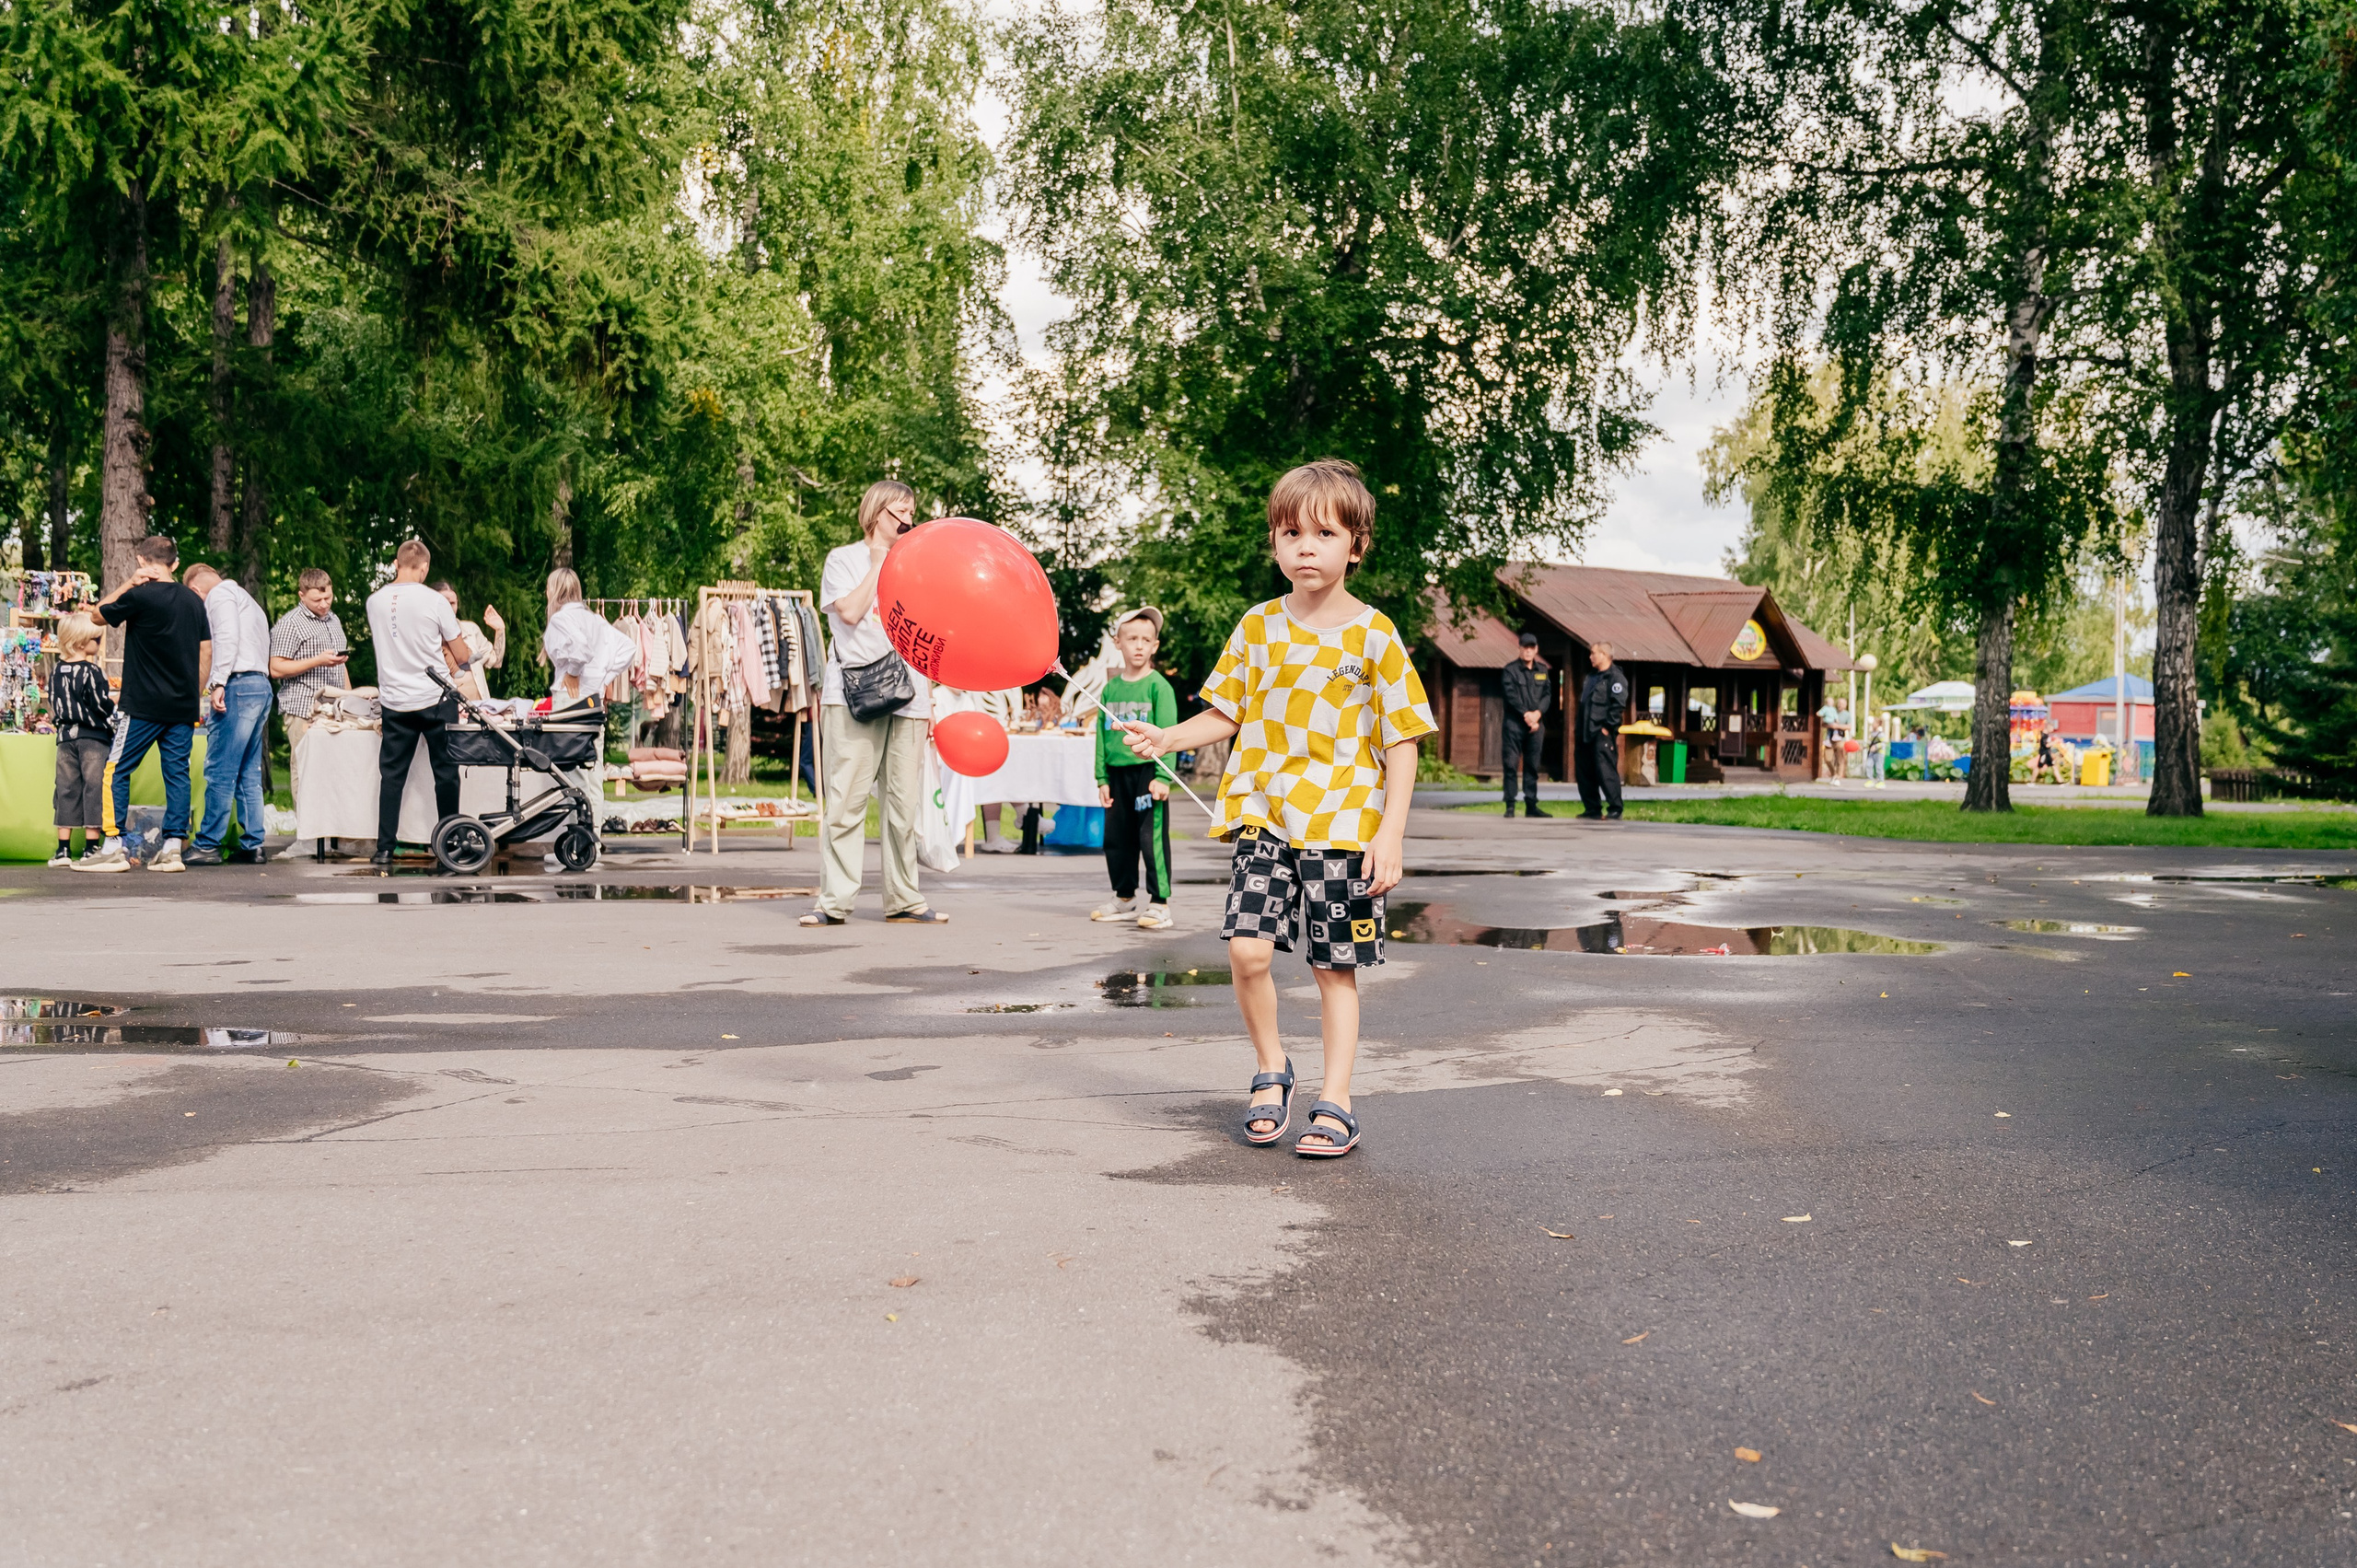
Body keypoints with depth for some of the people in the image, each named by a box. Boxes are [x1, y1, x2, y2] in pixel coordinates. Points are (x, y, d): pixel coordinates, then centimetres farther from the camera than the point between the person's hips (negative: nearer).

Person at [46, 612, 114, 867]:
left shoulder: (56, 672, 7)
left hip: (66, 737, 6)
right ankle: (91, 849, -4)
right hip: (93, 738, -6)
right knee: (93, 787, -2)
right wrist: (116, 699, 5)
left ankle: (63, 849, 9)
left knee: (66, 788, 9)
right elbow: (102, 705, -14)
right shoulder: (92, 671, -12)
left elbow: (54, 705, 13)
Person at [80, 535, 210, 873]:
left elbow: (98, 615, 6)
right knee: (177, 772, 6)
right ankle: (172, 848, 4)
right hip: (183, 706, 5)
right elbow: (206, 650, 12)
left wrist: (127, 583, 9)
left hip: (144, 705, -5)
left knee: (116, 771, 2)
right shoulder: (194, 601, 8)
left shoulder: (139, 596, -10)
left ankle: (114, 848, 0)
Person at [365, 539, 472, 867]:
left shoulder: (375, 601, 3)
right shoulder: (434, 601, -9)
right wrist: (451, 667, 21)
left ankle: (384, 848, 5)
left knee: (392, 775, 7)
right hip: (436, 699, -3)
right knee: (445, 773, 6)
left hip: (394, 701, 3)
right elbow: (461, 655, -3)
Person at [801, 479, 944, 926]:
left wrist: (929, 700, 15)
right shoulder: (844, 559, 8)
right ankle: (834, 901, -6)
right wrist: (878, 562, -1)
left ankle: (902, 901, 8)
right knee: (846, 801, -8)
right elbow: (850, 612, -9)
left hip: (906, 696, 4)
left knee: (903, 805, 3)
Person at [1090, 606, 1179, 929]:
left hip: (1147, 771, -5)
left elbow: (1167, 733, -8)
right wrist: (1102, 778, 7)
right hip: (1116, 772, 6)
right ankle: (1125, 899, 25)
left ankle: (1159, 904, 0)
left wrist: (1162, 776, -16)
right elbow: (1101, 735, 13)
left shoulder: (1158, 686, -4)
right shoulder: (1110, 688, 11)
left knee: (1153, 838, -7)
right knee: (1116, 838, 11)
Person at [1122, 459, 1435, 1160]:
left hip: (1344, 822, -2)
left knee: (1335, 967, 4)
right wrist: (1170, 738, -4)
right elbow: (1226, 712, 15)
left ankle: (1335, 1102, 16)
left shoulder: (1374, 635, -4)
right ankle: (1271, 1071, 13)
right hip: (1263, 815, 2)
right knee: (1248, 947, -11)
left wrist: (1391, 833, -10)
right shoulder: (1257, 626, 6)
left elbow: (1402, 740, -3)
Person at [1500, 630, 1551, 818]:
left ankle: (1531, 805, 11)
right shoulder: (1511, 670, 0)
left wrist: (1537, 713, -10)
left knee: (1532, 766, 6)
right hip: (1514, 723, -4)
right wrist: (1525, 714, -17)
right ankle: (1510, 805, -3)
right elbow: (1511, 695, -9)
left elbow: (1547, 695, 7)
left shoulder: (1543, 670, 14)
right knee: (1511, 764, -6)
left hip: (1536, 723, 4)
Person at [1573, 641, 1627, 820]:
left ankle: (1615, 810, -5)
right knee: (1584, 773, 9)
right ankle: (1592, 810, 16)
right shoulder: (1592, 676, 21)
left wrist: (1608, 727, -19)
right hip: (1587, 734, 10)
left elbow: (1618, 705, -16)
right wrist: (1580, 730, 18)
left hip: (1603, 734, -10)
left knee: (1605, 771, -11)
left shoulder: (1615, 677, -8)